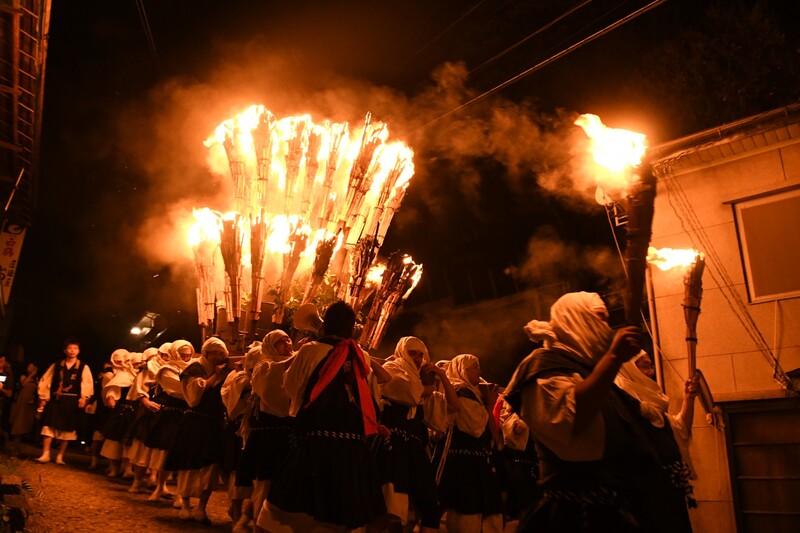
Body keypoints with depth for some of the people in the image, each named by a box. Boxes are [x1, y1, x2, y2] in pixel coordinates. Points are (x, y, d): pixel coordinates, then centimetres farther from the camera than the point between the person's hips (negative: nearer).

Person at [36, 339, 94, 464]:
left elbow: (87, 384, -5)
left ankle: (60, 456, 11)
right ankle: (45, 454, 0)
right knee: (49, 425, -7)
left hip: (71, 401, -1)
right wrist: (43, 397, 1)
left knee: (66, 429, 3)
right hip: (55, 399, 1)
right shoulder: (56, 366, 10)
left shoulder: (83, 367, 5)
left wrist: (83, 398, -18)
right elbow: (45, 381, 9)